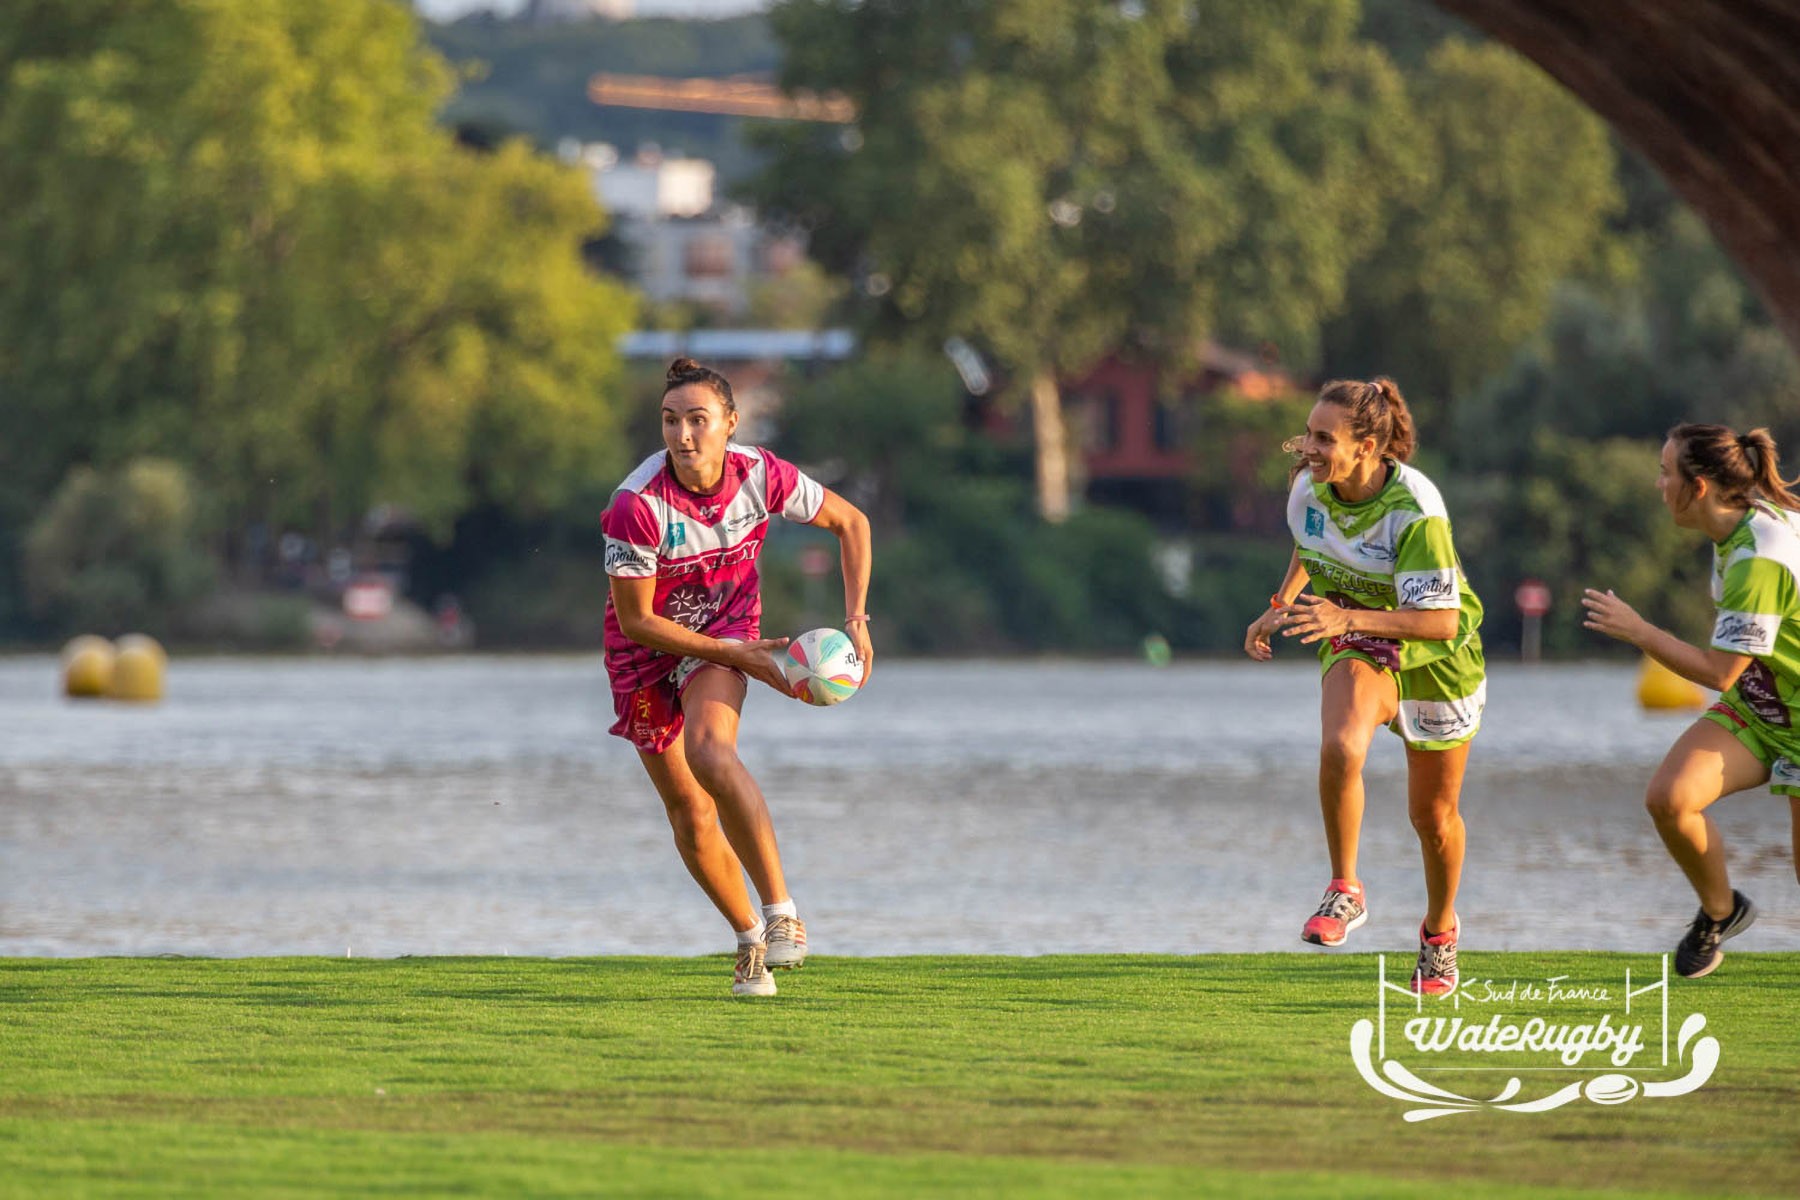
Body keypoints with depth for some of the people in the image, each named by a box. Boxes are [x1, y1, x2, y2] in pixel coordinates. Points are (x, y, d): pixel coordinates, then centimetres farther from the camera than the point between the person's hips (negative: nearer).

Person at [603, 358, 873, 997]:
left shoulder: (763, 476, -20)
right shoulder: (637, 506, -29)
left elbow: (850, 521, -1)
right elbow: (636, 621, -20)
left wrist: (855, 621, -8)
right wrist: (740, 656, -20)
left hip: (726, 625, 0)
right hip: (645, 645, 0)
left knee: (709, 750, -30)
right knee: (689, 812, 2)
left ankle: (781, 912, -29)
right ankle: (750, 939, 22)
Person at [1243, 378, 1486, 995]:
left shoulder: (1415, 509, -31)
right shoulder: (1310, 488, -13)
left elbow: (1441, 620, -34)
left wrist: (1348, 619, -44)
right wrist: (1280, 607, 7)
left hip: (1435, 657, -3)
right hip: (1359, 647, 3)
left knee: (1433, 815, 8)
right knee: (1340, 747, -31)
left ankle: (1439, 929, 36)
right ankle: (1345, 893, -17)